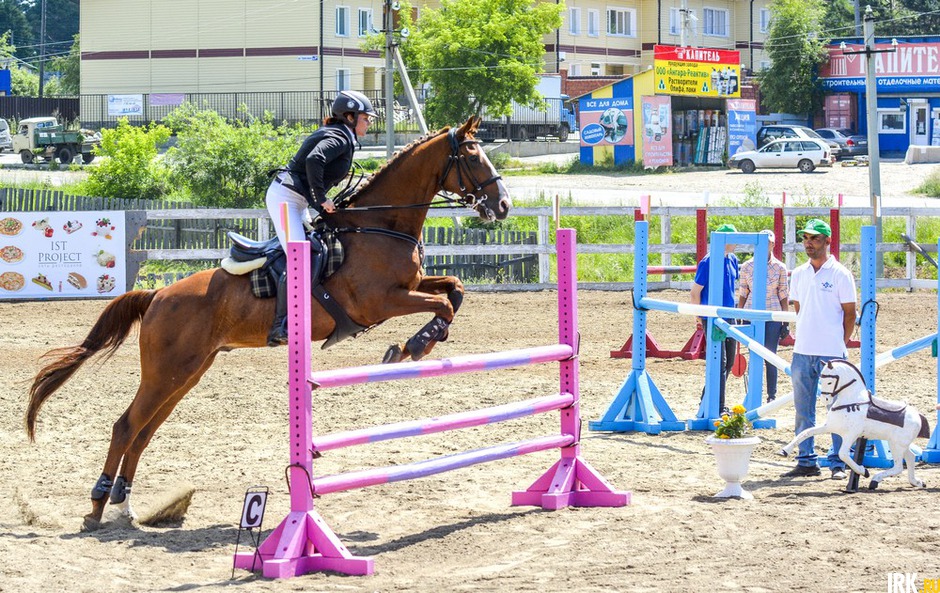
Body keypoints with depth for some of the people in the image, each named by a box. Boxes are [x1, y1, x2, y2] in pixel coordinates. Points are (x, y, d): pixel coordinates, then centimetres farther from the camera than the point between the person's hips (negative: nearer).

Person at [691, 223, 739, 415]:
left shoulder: (732, 260, 10)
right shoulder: (708, 262, -13)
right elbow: (695, 290, -9)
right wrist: (699, 315, -5)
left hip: (729, 318, 8)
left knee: (728, 362, 13)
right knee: (719, 363, -10)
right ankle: (718, 407, -7)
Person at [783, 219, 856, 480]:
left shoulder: (840, 274, -4)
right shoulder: (799, 274, 11)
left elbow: (850, 313, -1)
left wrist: (839, 345, -2)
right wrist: (803, 337, 12)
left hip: (831, 353, -5)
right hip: (802, 352, 5)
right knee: (803, 410, 8)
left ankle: (838, 463, 3)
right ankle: (806, 461, 15)